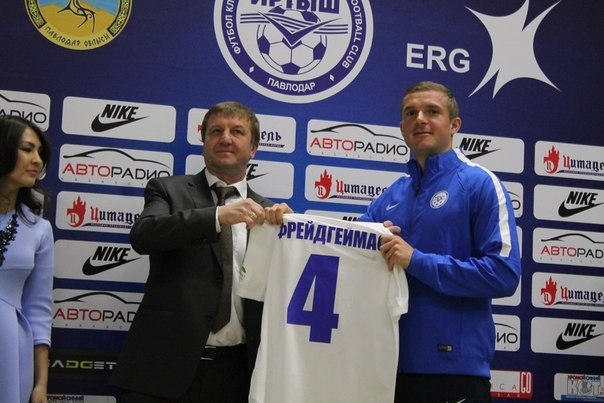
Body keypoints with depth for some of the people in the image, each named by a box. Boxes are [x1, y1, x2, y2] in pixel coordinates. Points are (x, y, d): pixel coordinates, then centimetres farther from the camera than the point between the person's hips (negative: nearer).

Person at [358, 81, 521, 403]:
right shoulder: (390, 196, 12)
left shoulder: (480, 184, -4)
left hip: (455, 365, -5)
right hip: (390, 360, 5)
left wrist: (417, 261, -17)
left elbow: (504, 273, -14)